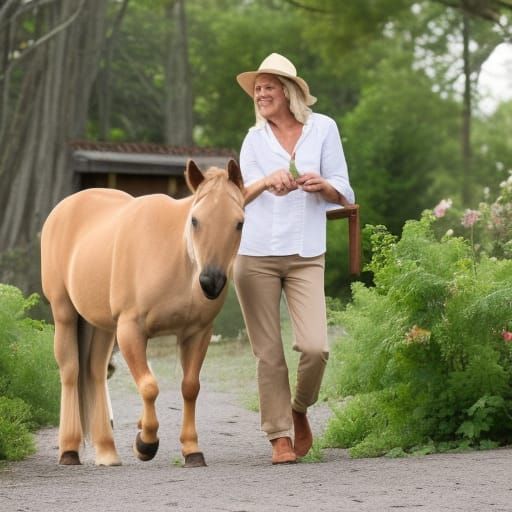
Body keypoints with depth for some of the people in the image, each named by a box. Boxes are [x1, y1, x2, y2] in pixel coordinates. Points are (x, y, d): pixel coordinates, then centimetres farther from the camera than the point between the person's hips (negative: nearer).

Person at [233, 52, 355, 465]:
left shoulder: (323, 128, 6)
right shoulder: (255, 138, 11)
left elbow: (343, 194, 6)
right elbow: (238, 194, 2)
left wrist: (322, 185, -16)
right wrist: (267, 181, -19)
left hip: (306, 256, -1)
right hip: (254, 255, 1)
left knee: (315, 347, -13)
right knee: (268, 352, -1)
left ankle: (300, 410, 14)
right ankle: (280, 436, 8)